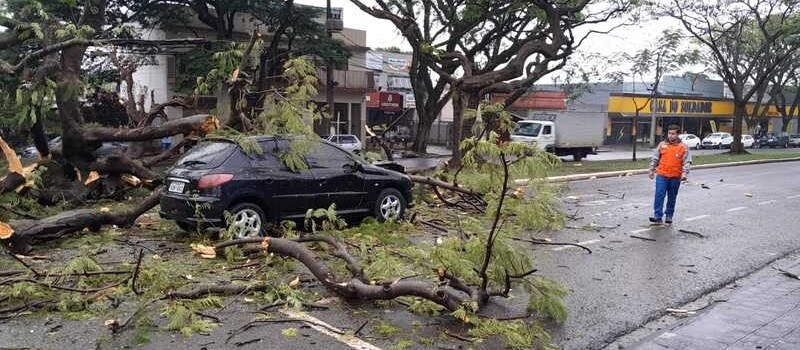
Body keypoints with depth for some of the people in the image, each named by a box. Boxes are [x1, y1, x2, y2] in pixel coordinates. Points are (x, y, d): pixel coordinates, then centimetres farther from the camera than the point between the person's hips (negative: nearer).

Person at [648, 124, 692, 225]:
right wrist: (652, 170, 9)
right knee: (659, 195, -8)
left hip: (675, 177, 0)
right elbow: (655, 159, 11)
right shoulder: (662, 145, 5)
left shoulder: (683, 147, 0)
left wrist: (684, 173, -15)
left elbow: (687, 161, -3)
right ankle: (657, 216, -7)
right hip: (662, 175, 1)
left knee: (672, 197, 10)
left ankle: (669, 216, 22)